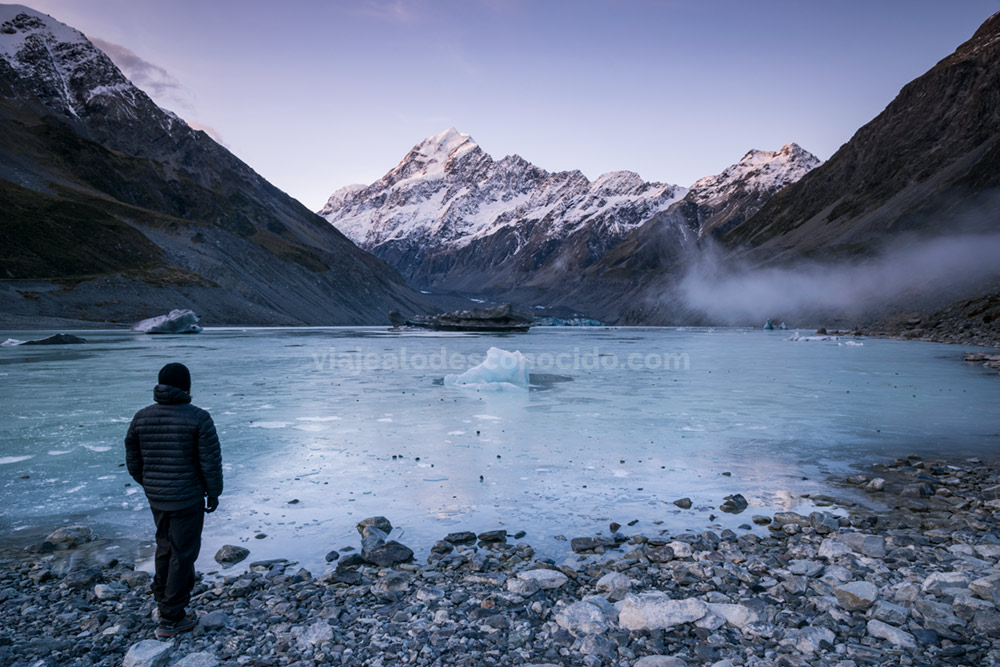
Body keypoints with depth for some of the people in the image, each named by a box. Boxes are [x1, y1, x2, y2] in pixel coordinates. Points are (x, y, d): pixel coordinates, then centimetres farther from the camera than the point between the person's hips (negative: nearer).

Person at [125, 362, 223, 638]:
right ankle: (171, 618, 13)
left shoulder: (141, 417, -1)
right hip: (188, 498, -5)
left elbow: (133, 462, 6)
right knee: (183, 554, 6)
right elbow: (211, 461, -16)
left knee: (165, 545, 25)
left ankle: (162, 597, 39)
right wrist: (214, 493, -2)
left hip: (156, 498, 6)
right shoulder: (198, 418, -17)